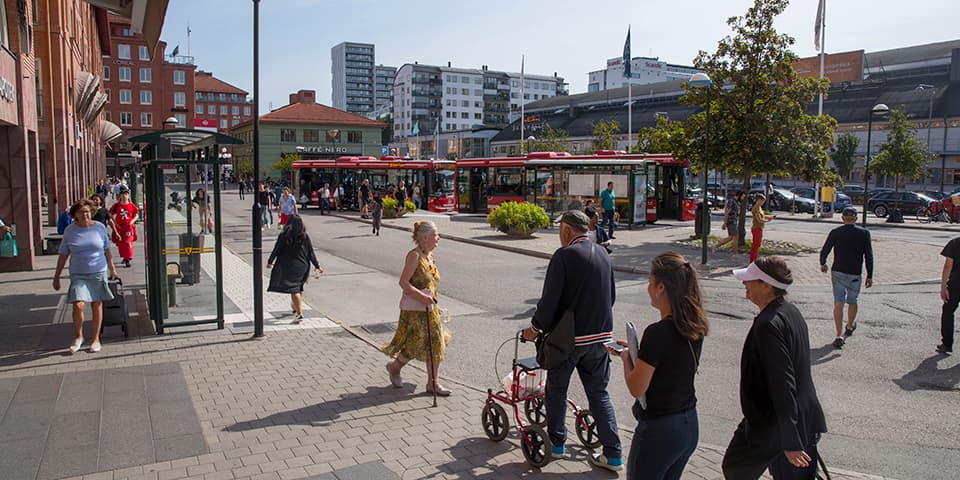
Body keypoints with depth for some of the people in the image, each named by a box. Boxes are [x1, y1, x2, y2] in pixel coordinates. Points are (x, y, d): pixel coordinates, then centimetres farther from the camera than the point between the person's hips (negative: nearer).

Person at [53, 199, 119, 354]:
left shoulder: (99, 227, 1)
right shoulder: (70, 231, 0)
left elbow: (107, 250, 11)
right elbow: (63, 255, 5)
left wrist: (112, 268, 14)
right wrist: (57, 276, 6)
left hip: (98, 273, 1)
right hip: (78, 275, -1)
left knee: (97, 306, 6)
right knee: (78, 305, -14)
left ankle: (95, 339, 20)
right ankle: (78, 336, 10)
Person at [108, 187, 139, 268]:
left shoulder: (131, 205, -1)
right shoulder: (116, 205, 0)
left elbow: (137, 215, 9)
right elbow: (111, 215, 7)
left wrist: (132, 221, -8)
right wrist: (115, 223, -3)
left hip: (128, 227, -2)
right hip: (119, 227, 2)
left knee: (128, 243, -9)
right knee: (120, 243, 8)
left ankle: (128, 260, -8)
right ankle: (124, 257, 27)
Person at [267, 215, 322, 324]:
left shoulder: (283, 236, -9)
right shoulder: (305, 237, -3)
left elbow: (276, 250, -3)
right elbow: (311, 253, 1)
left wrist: (270, 262, 12)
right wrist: (317, 266, 9)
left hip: (289, 267, -3)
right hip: (303, 266, 3)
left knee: (294, 289, -2)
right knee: (299, 287, 20)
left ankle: (299, 313, -7)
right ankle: (295, 306, 40)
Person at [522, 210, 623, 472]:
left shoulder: (564, 255, -14)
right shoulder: (603, 254, 7)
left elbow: (550, 299, -16)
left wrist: (536, 327, -2)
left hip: (569, 336, -6)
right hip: (601, 336, 6)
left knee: (556, 390, 14)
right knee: (599, 393, 14)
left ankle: (556, 443, 27)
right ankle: (613, 454, 14)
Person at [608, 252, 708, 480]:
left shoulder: (657, 333, -25)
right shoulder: (694, 327, -1)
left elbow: (637, 389, -18)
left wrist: (626, 357, -2)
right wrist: (636, 351, 10)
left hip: (659, 429, -8)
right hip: (689, 425, 8)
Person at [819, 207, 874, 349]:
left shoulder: (835, 232, -3)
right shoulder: (864, 233, -2)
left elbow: (824, 251, -1)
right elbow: (869, 256, -4)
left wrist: (822, 264, 19)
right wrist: (869, 276, 1)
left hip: (838, 272, -1)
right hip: (855, 274, 1)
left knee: (838, 303, -2)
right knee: (852, 302, 21)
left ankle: (839, 335, -10)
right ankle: (850, 326, 42)